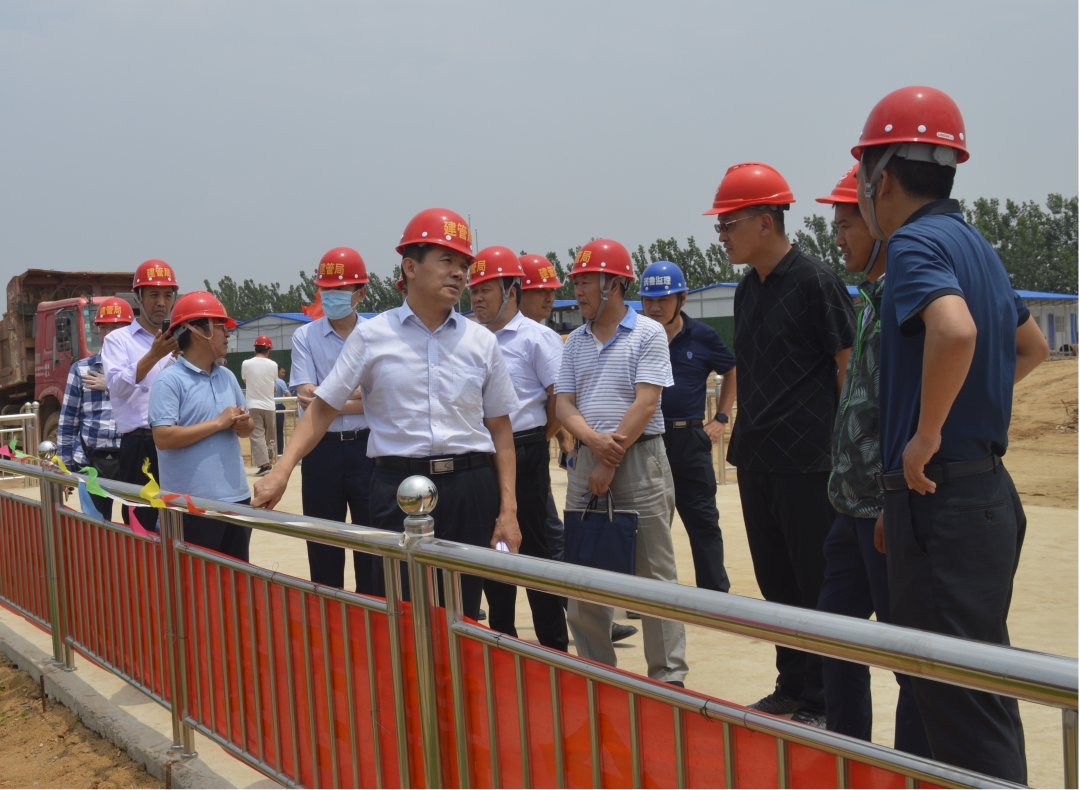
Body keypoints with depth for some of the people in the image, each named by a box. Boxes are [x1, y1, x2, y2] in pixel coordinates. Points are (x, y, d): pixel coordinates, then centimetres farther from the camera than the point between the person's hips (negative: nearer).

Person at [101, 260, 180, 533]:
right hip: (140, 446, -3)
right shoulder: (118, 339, 5)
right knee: (142, 529, -1)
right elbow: (117, 386, -12)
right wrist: (154, 355, -22)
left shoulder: (177, 342, 16)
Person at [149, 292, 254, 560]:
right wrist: (219, 423, -16)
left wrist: (243, 423, -6)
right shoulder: (170, 380, -10)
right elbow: (163, 437, -19)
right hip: (193, 502, -7)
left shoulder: (227, 377, 11)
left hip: (236, 496, 7)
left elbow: (249, 426, 19)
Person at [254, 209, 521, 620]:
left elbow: (500, 428, 8)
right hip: (399, 486, -2)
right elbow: (323, 406, 4)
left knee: (462, 617, 9)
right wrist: (281, 471, -8)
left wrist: (508, 511, 3)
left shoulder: (481, 342, 7)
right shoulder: (372, 336, 2)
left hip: (471, 489, 2)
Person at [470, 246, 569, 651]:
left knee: (532, 548, -1)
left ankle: (554, 644, 10)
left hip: (522, 455, -6)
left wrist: (537, 440, 0)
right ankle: (501, 637, 27)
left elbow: (560, 397, -10)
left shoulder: (537, 337, -8)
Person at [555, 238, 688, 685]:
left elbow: (645, 403, -11)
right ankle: (595, 671, 21)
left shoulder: (647, 333, -3)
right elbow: (563, 404, 7)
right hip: (586, 458, 6)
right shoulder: (576, 341, 13)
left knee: (654, 572, -1)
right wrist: (594, 441, -13)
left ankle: (668, 674, 8)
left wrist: (610, 463, -14)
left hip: (639, 459, -5)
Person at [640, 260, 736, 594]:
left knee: (702, 519, 5)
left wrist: (721, 419, 8)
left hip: (689, 439, -1)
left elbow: (732, 372, 14)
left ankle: (716, 593, 14)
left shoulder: (702, 336, 0)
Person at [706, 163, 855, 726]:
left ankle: (824, 702, 12)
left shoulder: (815, 281, -10)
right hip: (756, 461, 8)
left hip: (808, 462, -8)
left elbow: (848, 367, -11)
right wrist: (744, 437, 15)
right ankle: (792, 689, 27)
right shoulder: (748, 289, 13)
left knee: (817, 584, 0)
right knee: (776, 583, 14)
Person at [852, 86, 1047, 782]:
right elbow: (1032, 345, 29)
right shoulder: (975, 243, 14)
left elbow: (955, 331, -35)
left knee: (959, 700, -3)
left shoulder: (916, 243, -14)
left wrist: (926, 434, -23)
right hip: (988, 490, 10)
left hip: (939, 498, -10)